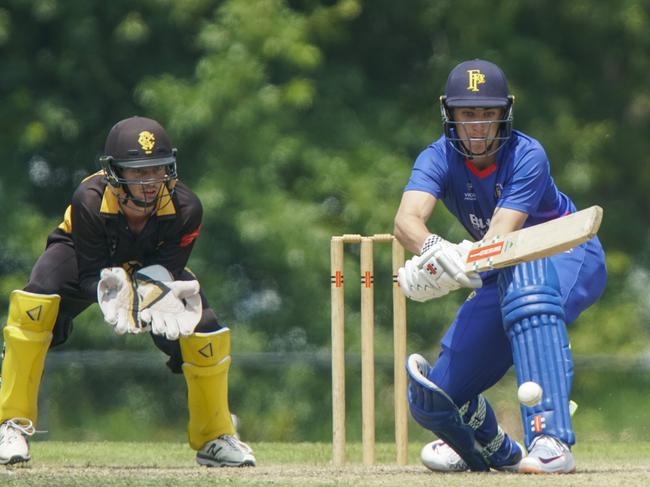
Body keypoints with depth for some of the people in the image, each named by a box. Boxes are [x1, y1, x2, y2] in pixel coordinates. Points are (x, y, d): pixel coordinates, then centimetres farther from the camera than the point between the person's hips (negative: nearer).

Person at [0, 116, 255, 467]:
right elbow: (91, 274, -32)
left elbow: (167, 269, -24)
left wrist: (156, 292, -47)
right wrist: (114, 294, -53)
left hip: (153, 267, 2)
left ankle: (214, 438, 11)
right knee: (35, 303, -33)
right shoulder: (89, 199, -37)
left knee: (205, 331, -16)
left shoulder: (185, 208, -30)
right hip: (83, 258, -2)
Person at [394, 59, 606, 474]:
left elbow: (501, 237, -36)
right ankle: (498, 451, 33)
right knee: (433, 399, -4)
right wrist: (433, 249, -57)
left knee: (524, 281, -43)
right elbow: (407, 220, -34)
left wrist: (463, 261, -58)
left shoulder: (527, 156, -25)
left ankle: (552, 443, -51)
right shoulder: (439, 158, -14)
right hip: (506, 274, 5)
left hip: (570, 257, -5)